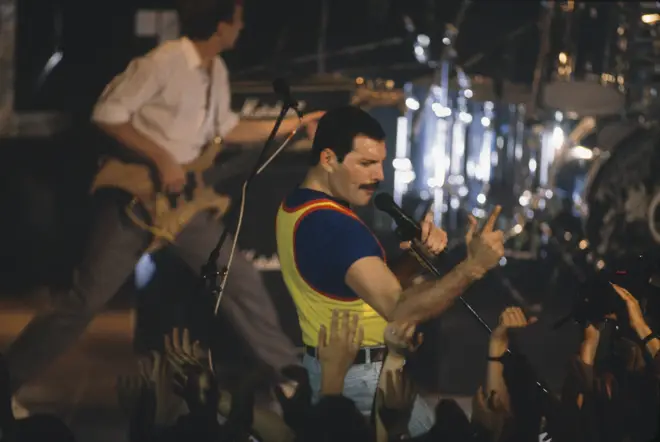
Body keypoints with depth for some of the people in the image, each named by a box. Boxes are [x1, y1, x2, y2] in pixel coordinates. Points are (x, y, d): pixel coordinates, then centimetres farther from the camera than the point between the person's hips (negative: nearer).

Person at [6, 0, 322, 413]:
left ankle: (290, 371, 17)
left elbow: (225, 128, 19)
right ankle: (8, 382, 1)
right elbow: (107, 114, -20)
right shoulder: (162, 63, -21)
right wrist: (162, 158, -23)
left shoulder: (216, 70, 6)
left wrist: (296, 123, 15)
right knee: (86, 299, -7)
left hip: (180, 198, 8)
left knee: (243, 281, 5)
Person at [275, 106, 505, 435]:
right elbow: (399, 310, -36)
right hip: (362, 376, -10)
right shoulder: (334, 226, -26)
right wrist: (474, 266, -40)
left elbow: (378, 279, 12)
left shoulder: (296, 206, 6)